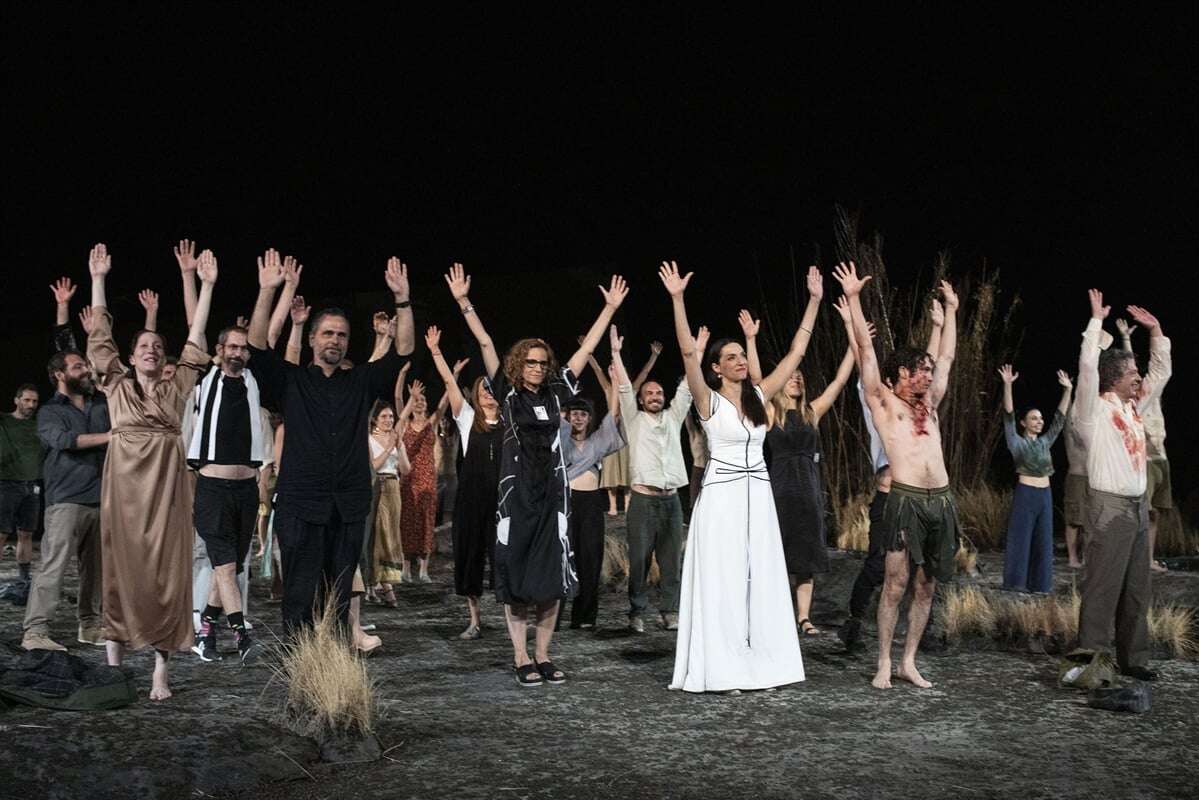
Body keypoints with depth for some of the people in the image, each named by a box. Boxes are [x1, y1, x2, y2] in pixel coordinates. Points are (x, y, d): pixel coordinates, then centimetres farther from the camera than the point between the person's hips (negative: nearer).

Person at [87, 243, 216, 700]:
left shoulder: (176, 388, 9)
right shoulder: (117, 386, 10)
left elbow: (195, 337, 6)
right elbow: (100, 337, 7)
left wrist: (206, 286, 2)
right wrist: (98, 280, 4)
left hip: (165, 486, 0)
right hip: (123, 486, 0)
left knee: (164, 574, -3)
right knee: (120, 569, 3)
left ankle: (160, 672, -2)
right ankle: (114, 660, 13)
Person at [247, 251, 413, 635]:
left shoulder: (362, 382, 13)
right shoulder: (291, 380, 7)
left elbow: (403, 350, 5)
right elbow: (258, 344, -6)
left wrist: (402, 300, -6)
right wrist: (267, 291, -16)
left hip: (349, 506, 3)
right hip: (301, 505, -2)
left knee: (340, 596, 7)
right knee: (300, 596, -3)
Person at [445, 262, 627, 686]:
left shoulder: (555, 394, 8)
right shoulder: (507, 394, 1)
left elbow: (586, 348, 10)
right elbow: (485, 344, -6)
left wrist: (610, 307, 11)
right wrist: (464, 302, -12)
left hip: (552, 492, 3)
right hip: (517, 492, -3)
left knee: (553, 576, 3)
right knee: (515, 575, 0)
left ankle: (543, 656, 11)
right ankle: (521, 657, 6)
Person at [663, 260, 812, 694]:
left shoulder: (758, 396, 10)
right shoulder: (709, 400, -4)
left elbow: (796, 352, 10)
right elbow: (689, 352, -18)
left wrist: (814, 301, 8)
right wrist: (677, 299, -26)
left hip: (757, 496, 5)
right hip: (721, 496, -5)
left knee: (760, 579, 6)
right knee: (723, 581, -4)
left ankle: (758, 664, 13)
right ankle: (722, 669, 0)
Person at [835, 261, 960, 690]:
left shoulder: (929, 404, 22)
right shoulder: (883, 402, 6)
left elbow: (947, 356, 31)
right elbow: (866, 349, 1)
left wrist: (951, 308, 36)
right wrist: (853, 298, -2)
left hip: (941, 501, 6)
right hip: (906, 499, -6)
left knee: (926, 585, 7)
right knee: (897, 582, -7)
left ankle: (909, 662, 14)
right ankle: (884, 664, 1)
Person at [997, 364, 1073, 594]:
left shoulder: (1045, 442, 12)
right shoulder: (1017, 443, -3)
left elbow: (1060, 418, 14)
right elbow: (1009, 416, -13)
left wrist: (1068, 390, 9)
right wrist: (1007, 386, -23)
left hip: (1045, 495, 6)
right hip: (1025, 494, -6)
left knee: (1043, 540, 8)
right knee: (1021, 538, -2)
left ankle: (1039, 583, 15)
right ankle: (1016, 582, 4)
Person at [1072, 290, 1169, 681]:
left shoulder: (1134, 407, 14)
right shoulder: (1094, 410, -8)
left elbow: (1162, 372, 22)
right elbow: (1087, 366, -22)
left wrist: (1155, 331, 15)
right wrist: (1096, 320, -17)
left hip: (1138, 505, 8)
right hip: (1109, 506, -8)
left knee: (1137, 587, 10)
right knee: (1103, 586, -7)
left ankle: (1133, 657, 17)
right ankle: (1092, 657, -3)